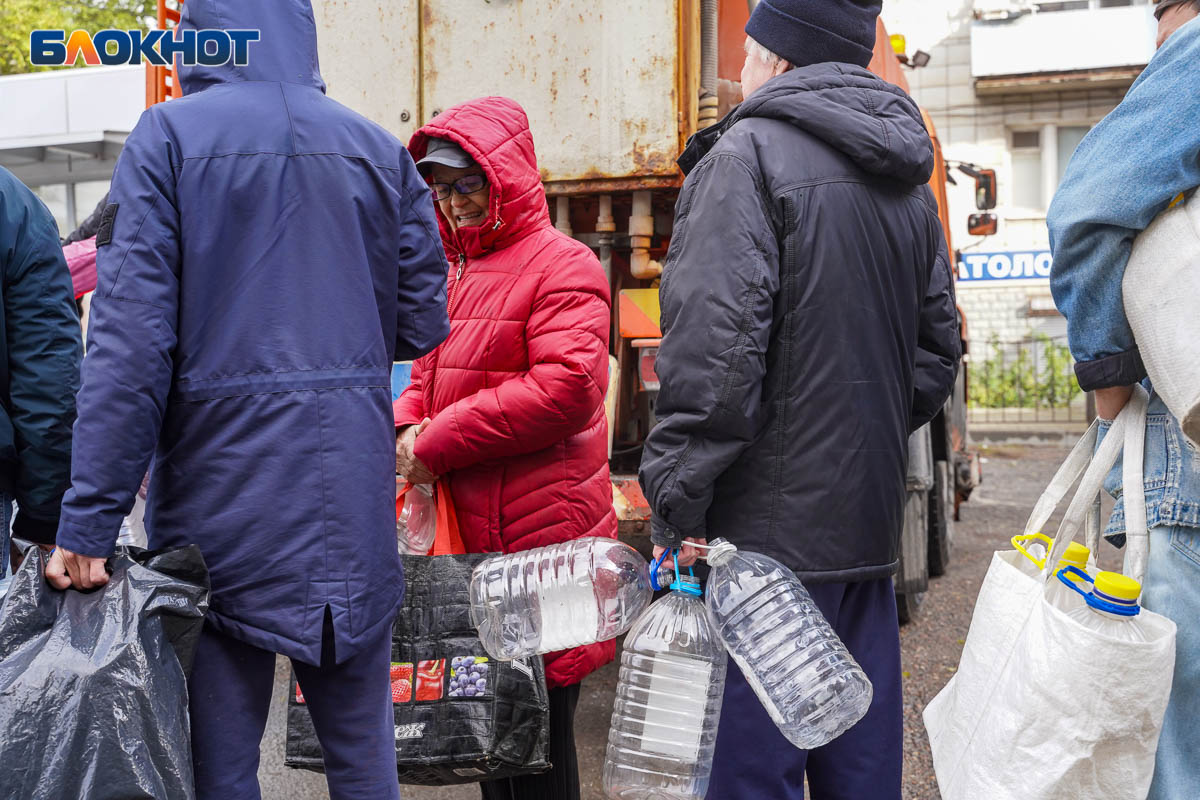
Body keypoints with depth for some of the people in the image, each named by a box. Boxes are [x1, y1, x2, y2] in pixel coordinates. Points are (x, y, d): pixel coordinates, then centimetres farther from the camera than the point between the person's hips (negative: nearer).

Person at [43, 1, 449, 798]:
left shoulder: (169, 137, -3)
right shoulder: (381, 150, 7)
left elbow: (131, 341, -12)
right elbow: (423, 324, 6)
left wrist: (90, 520, -12)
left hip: (223, 487, -3)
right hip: (352, 492, 3)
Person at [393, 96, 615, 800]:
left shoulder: (563, 266, -8)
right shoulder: (456, 273, 18)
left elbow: (564, 388, -21)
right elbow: (429, 378, 24)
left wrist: (439, 444, -17)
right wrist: (406, 429, -1)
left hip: (540, 535, -8)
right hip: (467, 534, 8)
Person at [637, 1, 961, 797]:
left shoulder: (748, 155, -10)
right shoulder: (909, 181, 16)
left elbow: (714, 349, -20)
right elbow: (937, 350, 19)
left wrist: (679, 504, -16)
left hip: (768, 523, -8)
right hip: (869, 523, 8)